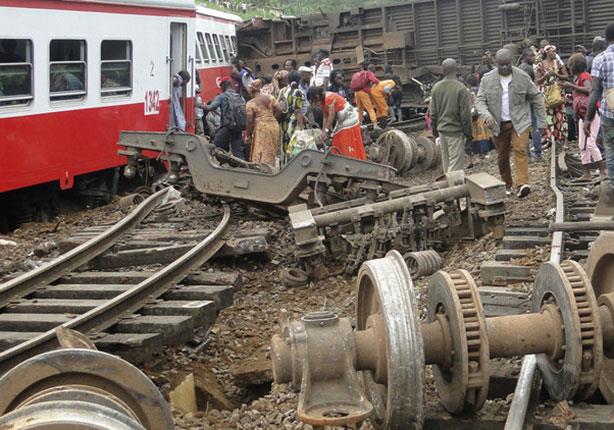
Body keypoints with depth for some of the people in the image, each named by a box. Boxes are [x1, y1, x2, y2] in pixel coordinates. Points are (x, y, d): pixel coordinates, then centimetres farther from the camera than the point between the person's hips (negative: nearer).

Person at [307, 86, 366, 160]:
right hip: (341, 122, 10)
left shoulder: (329, 98, -25)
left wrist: (326, 130, -20)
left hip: (349, 120, -10)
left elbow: (331, 115, -25)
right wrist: (323, 131, 0)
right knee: (338, 146, 11)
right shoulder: (322, 101, 4)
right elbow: (325, 117, 5)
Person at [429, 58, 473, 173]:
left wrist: (434, 130, 19)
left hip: (442, 130, 6)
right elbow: (465, 115, -14)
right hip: (456, 131, -6)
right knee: (455, 165, -4)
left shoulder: (436, 87, 2)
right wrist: (468, 133, -3)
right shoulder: (461, 89, -15)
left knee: (446, 162, 16)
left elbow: (433, 113, 9)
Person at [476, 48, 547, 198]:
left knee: (520, 150, -17)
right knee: (502, 156, 8)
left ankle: (523, 184, -24)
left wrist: (542, 122, 3)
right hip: (498, 124, 2)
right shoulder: (487, 79, -1)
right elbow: (480, 100, -1)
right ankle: (507, 185, 22)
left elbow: (536, 98, 4)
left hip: (519, 122, -2)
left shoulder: (522, 77, -3)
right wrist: (487, 116, -22)